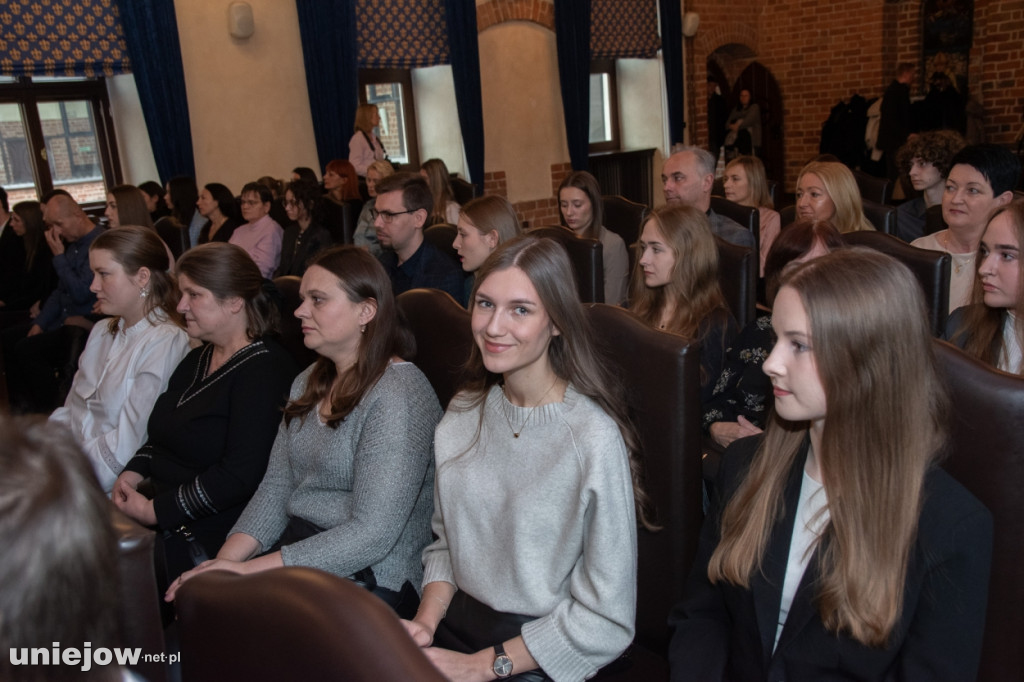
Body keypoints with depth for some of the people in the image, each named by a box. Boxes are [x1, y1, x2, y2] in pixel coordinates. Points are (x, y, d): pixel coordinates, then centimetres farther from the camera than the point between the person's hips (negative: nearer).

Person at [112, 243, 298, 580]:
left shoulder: (264, 370, -16)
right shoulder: (199, 358, 15)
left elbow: (240, 474, -22)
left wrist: (155, 511, -17)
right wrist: (132, 473, 4)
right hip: (156, 504, 9)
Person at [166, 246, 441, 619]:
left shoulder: (398, 396, -17)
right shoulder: (309, 382, 12)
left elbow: (372, 535, -22)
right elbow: (276, 489, 9)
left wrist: (249, 570, -22)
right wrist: (223, 563, -7)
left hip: (370, 578, -7)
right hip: (295, 553, 7)